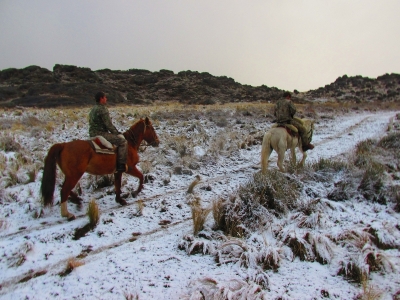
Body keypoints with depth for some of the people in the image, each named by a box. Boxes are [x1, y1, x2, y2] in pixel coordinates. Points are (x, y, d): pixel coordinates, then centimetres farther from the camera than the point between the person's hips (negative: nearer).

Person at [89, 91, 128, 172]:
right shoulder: (102, 109, -15)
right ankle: (121, 164, -16)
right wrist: (117, 133, -3)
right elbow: (109, 125, -17)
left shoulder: (93, 109, 18)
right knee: (123, 141, -14)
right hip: (100, 134, -11)